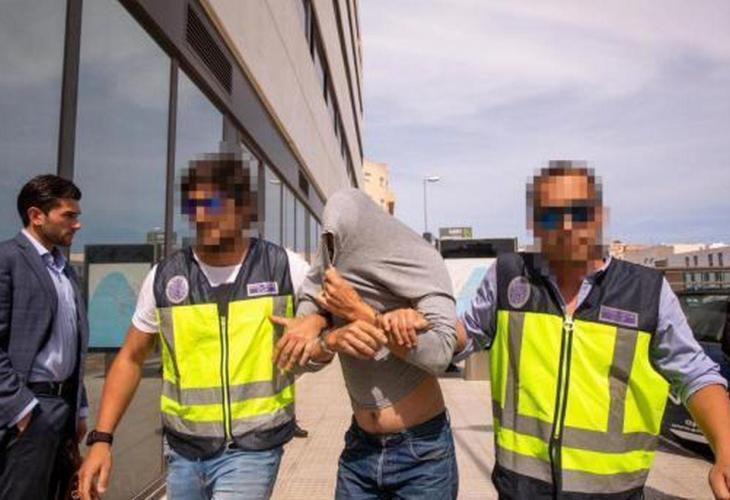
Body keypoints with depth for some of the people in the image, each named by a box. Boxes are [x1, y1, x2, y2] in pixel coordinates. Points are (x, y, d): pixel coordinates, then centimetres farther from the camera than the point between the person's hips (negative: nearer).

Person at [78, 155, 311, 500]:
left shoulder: (283, 268, -8)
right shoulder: (164, 277, -2)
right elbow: (130, 359, 7)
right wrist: (101, 439, 0)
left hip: (251, 449, -3)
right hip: (183, 450, 3)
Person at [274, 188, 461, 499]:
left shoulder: (416, 262, -13)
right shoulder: (331, 278, -1)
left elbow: (440, 354, -23)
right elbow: (299, 351, -3)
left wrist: (359, 311, -22)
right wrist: (332, 338, -23)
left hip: (421, 451, -3)